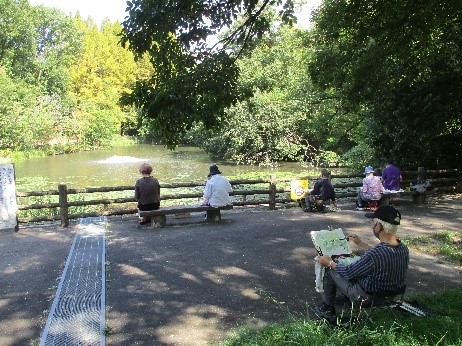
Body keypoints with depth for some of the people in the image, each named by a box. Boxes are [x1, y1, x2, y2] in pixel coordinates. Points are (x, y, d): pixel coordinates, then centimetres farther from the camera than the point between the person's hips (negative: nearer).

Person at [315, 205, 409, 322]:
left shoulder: (373, 256, -36)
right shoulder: (404, 249, -11)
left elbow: (348, 272, -19)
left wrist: (330, 263, -1)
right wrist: (361, 244, 22)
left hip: (369, 299, -7)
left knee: (330, 270, 7)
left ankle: (327, 310, 25)